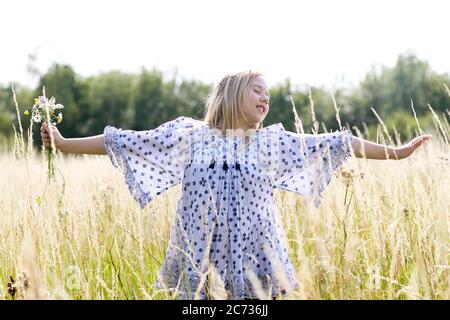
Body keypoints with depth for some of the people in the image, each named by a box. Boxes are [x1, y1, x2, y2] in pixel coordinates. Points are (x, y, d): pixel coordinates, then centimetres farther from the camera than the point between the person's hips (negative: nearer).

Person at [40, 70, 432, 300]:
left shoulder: (272, 140, 9)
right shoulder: (189, 135, 5)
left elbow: (334, 143, 8)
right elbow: (128, 141, 5)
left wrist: (395, 152, 7)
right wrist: (66, 144, 3)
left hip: (253, 260, 1)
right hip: (200, 262, -1)